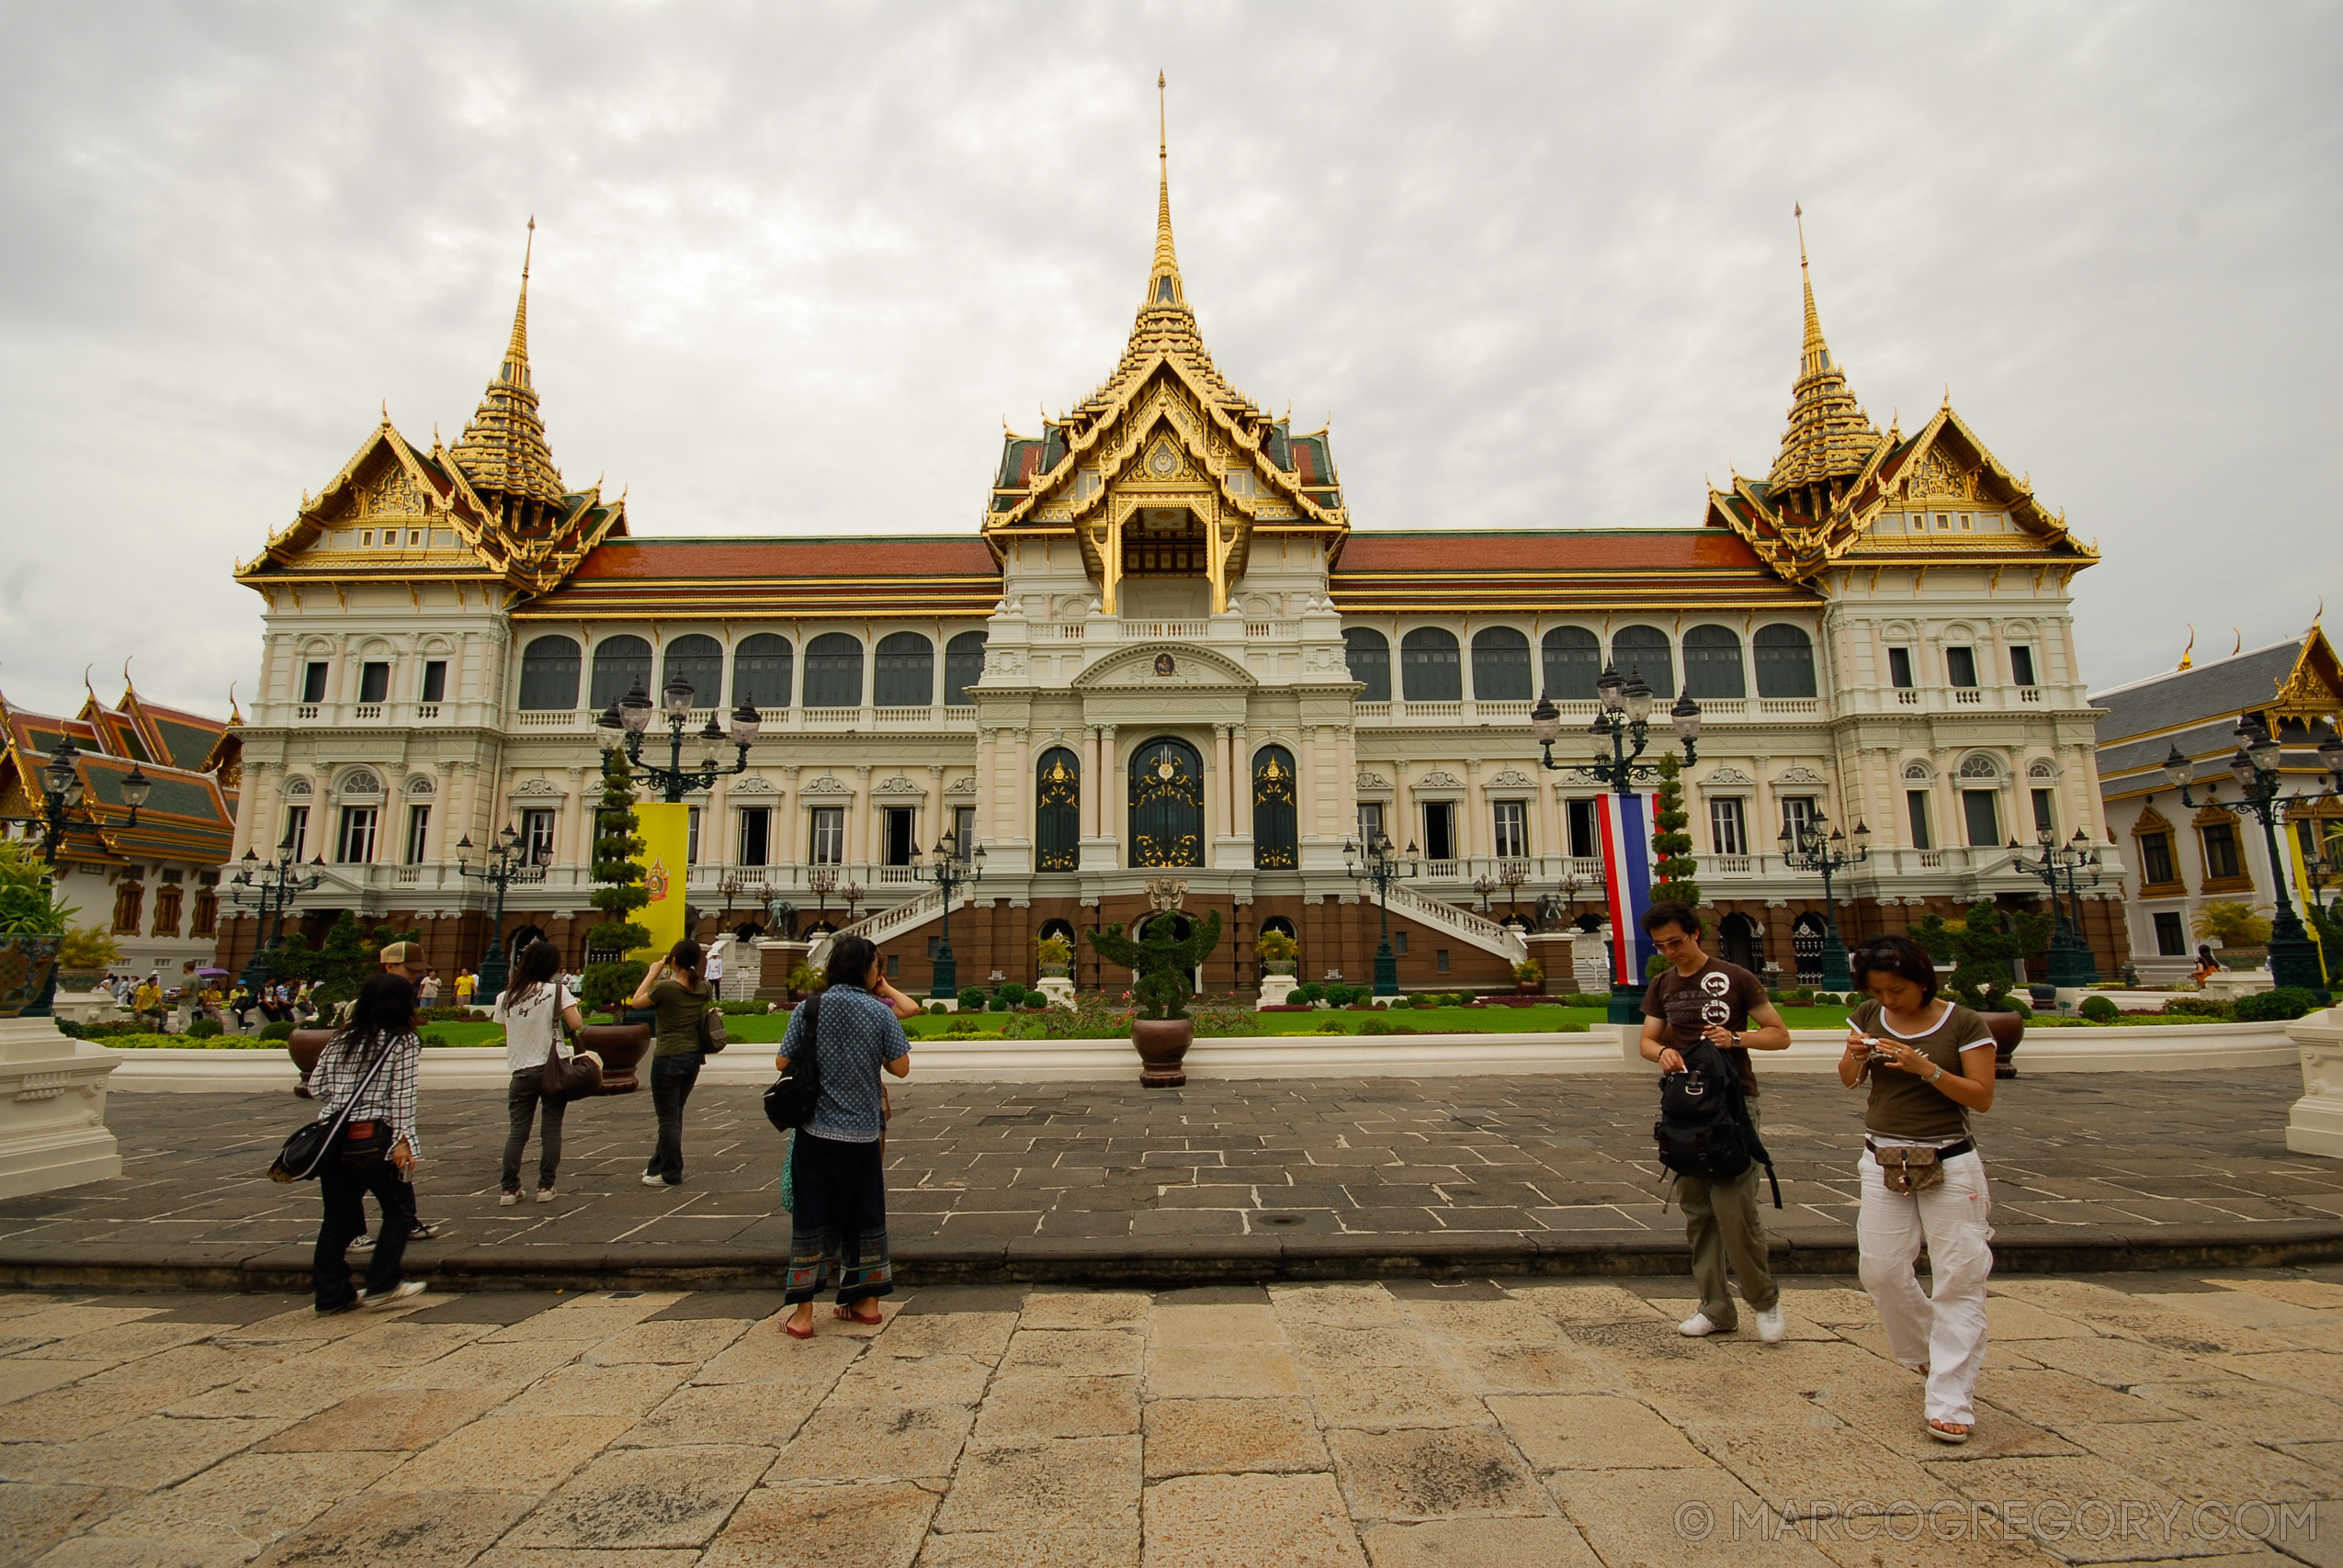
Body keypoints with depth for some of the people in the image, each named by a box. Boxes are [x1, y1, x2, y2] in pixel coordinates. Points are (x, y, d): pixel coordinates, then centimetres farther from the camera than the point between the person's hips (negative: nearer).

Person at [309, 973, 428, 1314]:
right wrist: (402, 1140, -9)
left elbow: (319, 1087, 10)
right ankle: (382, 1284, 11)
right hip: (372, 1139, -6)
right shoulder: (404, 1042, -4)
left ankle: (331, 1294, 19)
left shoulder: (341, 1040, 12)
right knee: (400, 1209, 10)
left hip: (332, 1138, 6)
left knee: (337, 1218, 13)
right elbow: (402, 1095, -10)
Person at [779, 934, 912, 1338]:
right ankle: (866, 1302, 25)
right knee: (864, 1214, 14)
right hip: (863, 1134, 0)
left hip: (816, 1133, 0)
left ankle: (802, 1313, 12)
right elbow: (901, 1068, -5)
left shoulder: (809, 1010, -5)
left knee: (811, 1217, 8)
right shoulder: (882, 1012, -7)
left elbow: (783, 1063, -2)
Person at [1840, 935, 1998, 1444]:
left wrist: (1926, 1069, -23)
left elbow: (1983, 1097, -10)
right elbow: (1848, 1080, 10)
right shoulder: (1869, 1017, 3)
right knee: (1881, 1270, 5)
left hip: (1948, 1163, -3)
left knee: (1959, 1277, -3)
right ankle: (1926, 1353, 31)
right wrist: (1853, 1056, -12)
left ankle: (1950, 1399, 5)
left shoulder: (1964, 1024, -7)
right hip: (1883, 1159, 4)